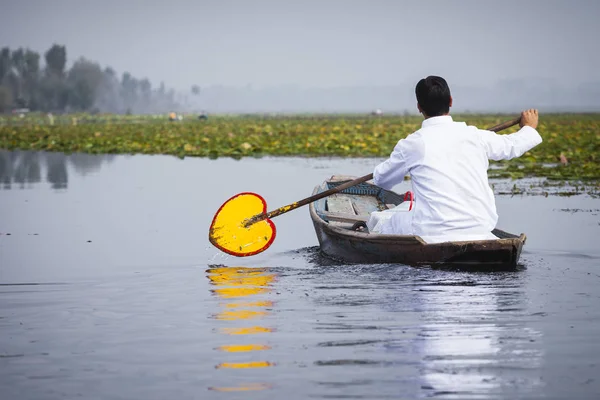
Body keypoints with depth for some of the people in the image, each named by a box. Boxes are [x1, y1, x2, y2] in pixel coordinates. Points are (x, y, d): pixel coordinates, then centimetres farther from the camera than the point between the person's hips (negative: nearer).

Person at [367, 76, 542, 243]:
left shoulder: (412, 144, -5)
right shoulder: (475, 136, 3)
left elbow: (381, 180, 13)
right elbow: (511, 145, 24)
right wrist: (529, 128, 47)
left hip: (432, 233, -2)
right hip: (480, 230, 2)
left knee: (378, 220, 20)